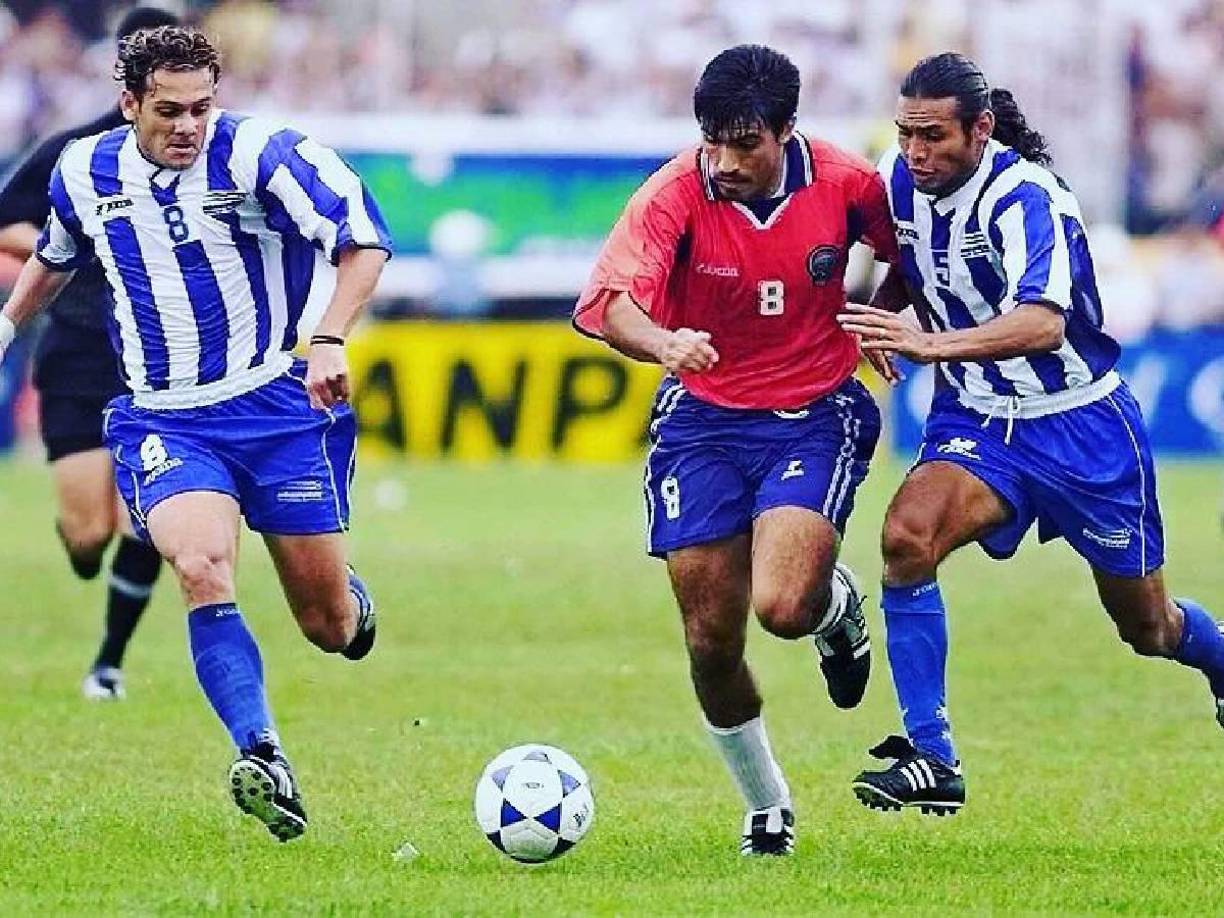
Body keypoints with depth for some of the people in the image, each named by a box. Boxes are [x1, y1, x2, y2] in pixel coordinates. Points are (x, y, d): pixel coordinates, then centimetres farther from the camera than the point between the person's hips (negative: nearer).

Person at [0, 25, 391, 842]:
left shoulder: (257, 153, -12)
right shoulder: (85, 174, 2)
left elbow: (364, 237, -17)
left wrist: (331, 340, -29)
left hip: (275, 406, -2)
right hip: (162, 421, 2)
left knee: (329, 626, 6)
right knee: (202, 568, -28)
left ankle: (353, 605, 45)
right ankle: (262, 757, -29)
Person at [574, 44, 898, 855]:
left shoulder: (844, 184, -12)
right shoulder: (677, 195, -18)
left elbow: (907, 251, 13)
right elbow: (612, 302, -35)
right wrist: (665, 344, -53)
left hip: (815, 416, -1)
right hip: (704, 422, 1)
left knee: (783, 606, -23)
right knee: (711, 641, -1)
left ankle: (837, 603, 17)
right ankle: (767, 807, 24)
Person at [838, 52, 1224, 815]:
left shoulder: (1025, 197, -27)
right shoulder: (899, 180, -7)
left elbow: (1042, 324, -42)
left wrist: (934, 344, -55)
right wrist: (879, 316, -2)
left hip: (1080, 423, -4)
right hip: (975, 419, 5)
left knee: (1147, 627, 11)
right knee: (907, 534, -26)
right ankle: (930, 760, -23)